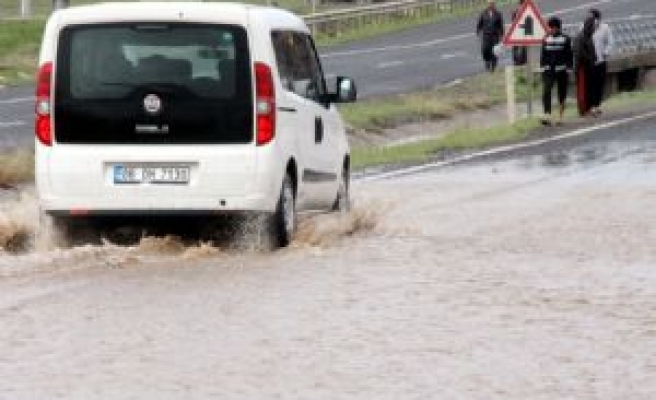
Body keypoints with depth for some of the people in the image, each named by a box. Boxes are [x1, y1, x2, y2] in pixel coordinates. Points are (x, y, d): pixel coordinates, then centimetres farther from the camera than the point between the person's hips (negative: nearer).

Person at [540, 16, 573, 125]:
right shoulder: (546, 39, 8)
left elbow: (569, 55, -1)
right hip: (548, 70, 2)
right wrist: (542, 67, 10)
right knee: (546, 92, -14)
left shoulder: (565, 39, -1)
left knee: (562, 94, 6)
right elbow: (543, 55, 14)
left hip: (561, 70, -2)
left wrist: (569, 68, -6)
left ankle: (560, 117, 18)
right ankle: (547, 116, -20)